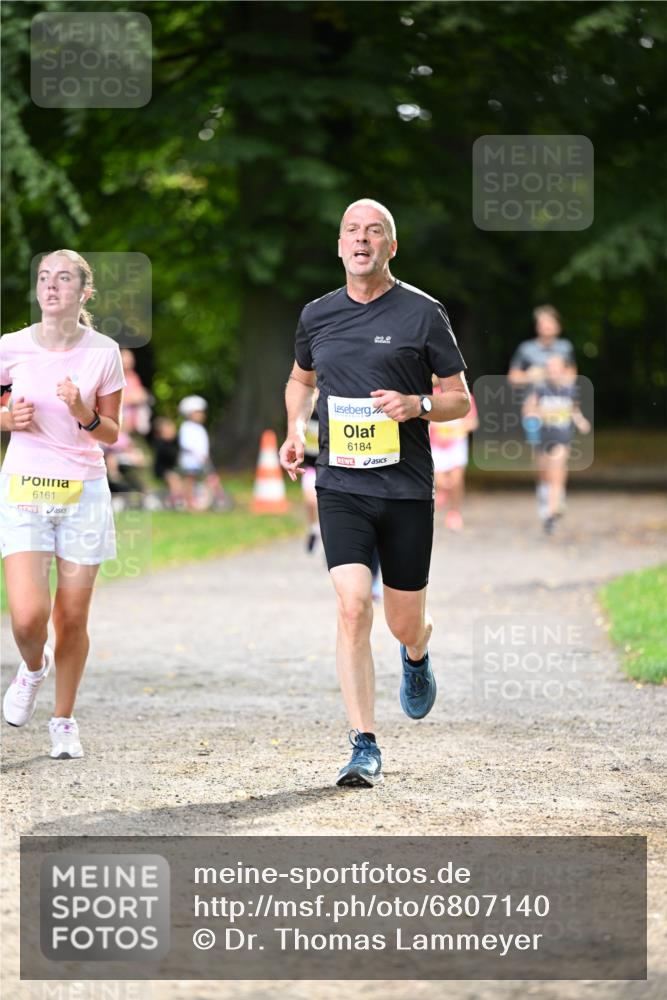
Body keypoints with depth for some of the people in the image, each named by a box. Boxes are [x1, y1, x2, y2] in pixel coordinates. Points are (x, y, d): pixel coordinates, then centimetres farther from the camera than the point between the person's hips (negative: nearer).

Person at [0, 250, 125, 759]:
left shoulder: (103, 352, -2)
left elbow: (111, 434, 5)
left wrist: (84, 414, -15)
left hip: (84, 492, 1)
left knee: (73, 620, 2)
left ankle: (64, 721, 22)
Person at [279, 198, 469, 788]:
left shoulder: (423, 314, -1)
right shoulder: (317, 316, 8)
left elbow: (460, 399, 5)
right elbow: (301, 379, 27)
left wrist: (417, 405, -16)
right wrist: (295, 429, 9)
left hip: (407, 489, -1)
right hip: (341, 487, 1)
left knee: (405, 625, 6)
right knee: (353, 607, -16)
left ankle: (417, 656, 46)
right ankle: (365, 748, -12)